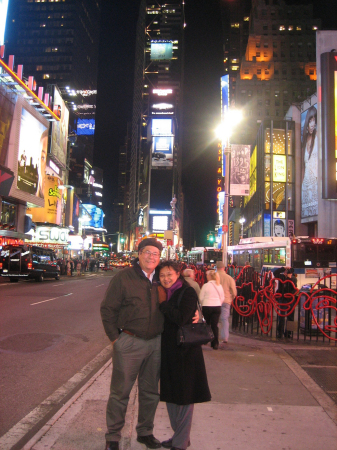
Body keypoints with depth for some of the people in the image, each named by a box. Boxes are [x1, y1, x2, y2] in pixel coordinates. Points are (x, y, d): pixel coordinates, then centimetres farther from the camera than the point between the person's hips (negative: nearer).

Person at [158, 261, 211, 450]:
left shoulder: (187, 292, -13)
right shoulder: (163, 293, 8)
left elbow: (180, 318, -26)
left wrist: (163, 302, -18)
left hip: (185, 351, -7)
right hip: (168, 350, 8)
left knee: (184, 396, 6)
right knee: (170, 394, 17)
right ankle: (178, 434, 35)